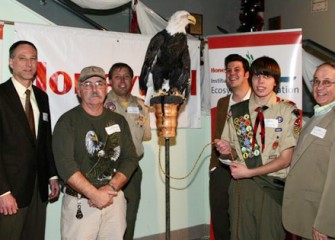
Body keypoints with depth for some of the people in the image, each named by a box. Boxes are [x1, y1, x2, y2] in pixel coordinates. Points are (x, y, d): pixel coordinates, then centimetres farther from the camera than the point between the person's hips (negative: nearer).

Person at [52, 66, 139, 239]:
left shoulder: (118, 121, 8)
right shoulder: (68, 121, -4)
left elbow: (130, 158, 4)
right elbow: (65, 165, -14)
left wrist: (111, 188, -10)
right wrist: (95, 194, -16)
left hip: (115, 199, 4)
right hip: (80, 203, -3)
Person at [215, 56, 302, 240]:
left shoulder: (288, 111, -3)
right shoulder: (236, 111, 9)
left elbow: (285, 159, -7)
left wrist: (249, 172, -12)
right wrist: (227, 151, -8)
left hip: (273, 188, -3)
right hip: (241, 185, 3)